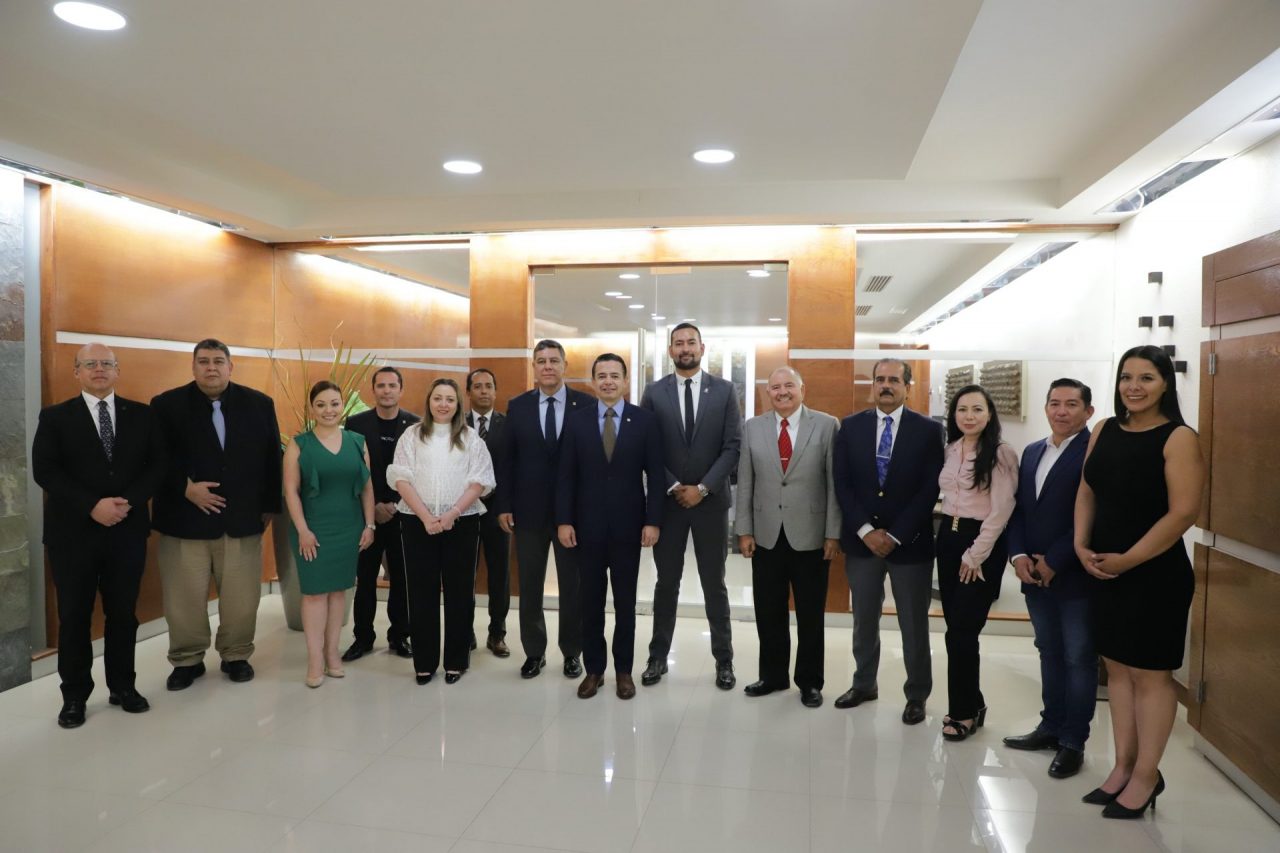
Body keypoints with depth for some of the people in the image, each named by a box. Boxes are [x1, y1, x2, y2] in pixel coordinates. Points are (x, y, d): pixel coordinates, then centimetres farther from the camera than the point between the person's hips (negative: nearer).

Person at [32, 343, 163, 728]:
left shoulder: (141, 415, 6)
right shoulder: (55, 417, 2)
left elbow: (156, 465, 1)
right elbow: (44, 470, -8)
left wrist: (128, 501, -15)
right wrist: (93, 506, -19)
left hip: (127, 531, 1)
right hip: (73, 533, -1)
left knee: (123, 613, 10)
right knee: (74, 617, 7)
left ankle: (123, 686, 23)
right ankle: (75, 696, 21)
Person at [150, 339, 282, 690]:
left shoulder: (259, 404, 4)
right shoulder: (167, 405, 0)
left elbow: (272, 458, 6)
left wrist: (269, 505, 3)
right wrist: (185, 488, -15)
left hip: (243, 518, 1)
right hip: (185, 518, -1)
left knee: (241, 597, 8)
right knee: (185, 598, 8)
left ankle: (236, 656, 26)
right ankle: (187, 660, 26)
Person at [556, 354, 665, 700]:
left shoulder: (645, 420, -1)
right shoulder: (576, 420, 2)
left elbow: (655, 475, -3)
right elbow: (566, 476, 1)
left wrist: (652, 521, -8)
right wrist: (564, 521, -5)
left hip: (628, 525, -1)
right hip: (588, 525, 1)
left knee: (625, 602, 10)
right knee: (590, 601, 10)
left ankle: (624, 670, 24)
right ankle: (593, 669, 24)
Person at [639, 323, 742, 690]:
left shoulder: (724, 390, 1)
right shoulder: (654, 392, 2)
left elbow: (733, 446, -4)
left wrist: (703, 487, -12)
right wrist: (674, 487, -9)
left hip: (710, 499, 0)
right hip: (668, 499, 1)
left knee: (714, 584, 8)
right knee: (666, 582, 10)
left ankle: (723, 659, 20)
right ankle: (658, 655, 22)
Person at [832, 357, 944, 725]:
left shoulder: (929, 430, -3)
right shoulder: (850, 426, 3)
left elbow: (930, 489, -8)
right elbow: (842, 484, -1)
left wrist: (895, 536, -12)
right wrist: (866, 531, -10)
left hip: (910, 542, -2)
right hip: (861, 540, 2)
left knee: (914, 625, 9)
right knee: (863, 620, 14)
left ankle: (917, 695, 25)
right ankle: (864, 684, 31)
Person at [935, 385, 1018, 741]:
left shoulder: (1002, 454, -10)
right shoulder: (949, 451, 8)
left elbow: (1001, 511, -13)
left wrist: (975, 555, -12)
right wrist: (949, 533, 0)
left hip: (983, 544, -6)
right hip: (947, 539, 6)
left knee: (962, 631, -3)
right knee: (955, 630, 10)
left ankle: (964, 711, 15)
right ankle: (971, 703, 28)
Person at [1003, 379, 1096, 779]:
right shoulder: (1032, 452, 12)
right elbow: (1018, 508, 11)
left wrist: (1054, 562, -15)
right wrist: (1019, 555, -2)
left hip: (1075, 576, -6)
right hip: (1035, 576, 7)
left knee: (1079, 657, 6)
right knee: (1049, 653, 17)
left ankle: (1073, 742, 17)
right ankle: (1051, 727, 29)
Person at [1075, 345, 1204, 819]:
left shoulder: (1178, 438, -12)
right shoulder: (1104, 431, 6)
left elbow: (1183, 513, -18)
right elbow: (1087, 492, 9)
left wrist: (1128, 559, -16)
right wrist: (1081, 546, -4)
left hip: (1155, 574, -6)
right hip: (1104, 571, 6)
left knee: (1150, 673, 5)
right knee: (1117, 667, 14)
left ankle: (1146, 776, 20)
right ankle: (1123, 766, 27)